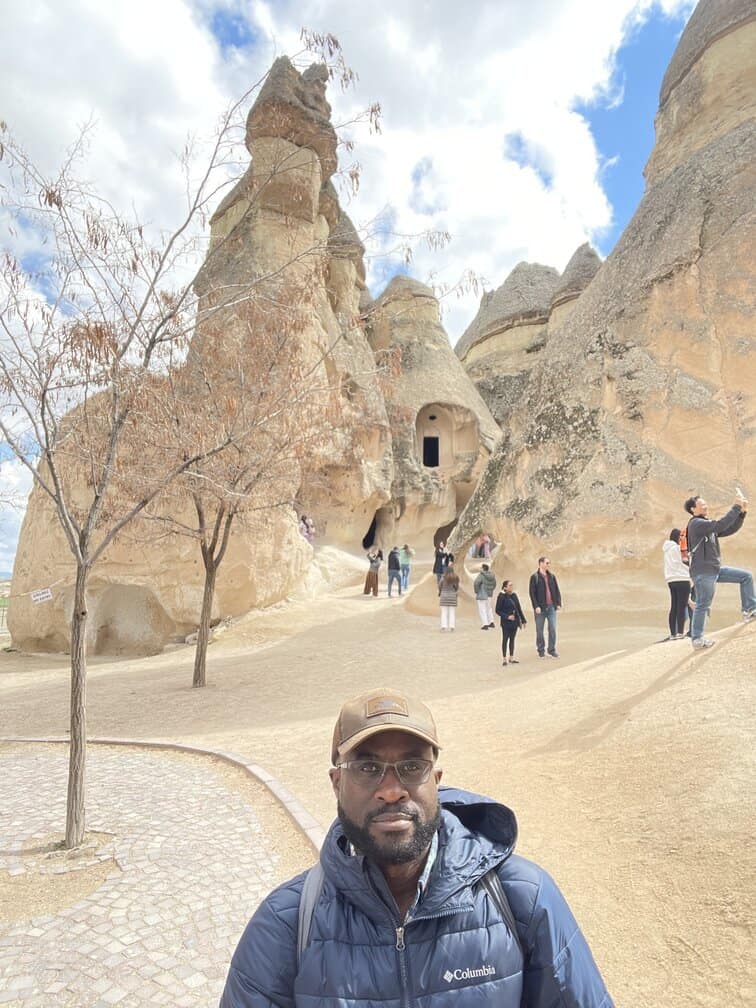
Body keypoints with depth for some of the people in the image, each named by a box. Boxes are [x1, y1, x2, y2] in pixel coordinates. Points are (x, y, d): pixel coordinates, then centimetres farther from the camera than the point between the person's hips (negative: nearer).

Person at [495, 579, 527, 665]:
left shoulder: (514, 596, 4)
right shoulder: (502, 597, -12)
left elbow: (519, 609, 11)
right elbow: (498, 610, -10)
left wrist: (523, 620, 12)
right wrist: (507, 616, -19)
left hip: (515, 621, 5)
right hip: (506, 622, -5)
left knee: (512, 639, 13)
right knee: (505, 639, 4)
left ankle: (511, 657, 24)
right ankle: (504, 658, 15)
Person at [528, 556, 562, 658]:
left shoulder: (551, 576, 8)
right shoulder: (534, 577, -6)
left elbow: (557, 590, 12)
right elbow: (532, 592, -9)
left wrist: (558, 603, 3)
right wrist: (536, 606, -14)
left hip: (551, 607, 4)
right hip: (540, 608, -3)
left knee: (553, 629, 1)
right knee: (539, 630, 6)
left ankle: (551, 650, 13)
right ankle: (540, 650, 20)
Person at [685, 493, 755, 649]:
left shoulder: (709, 525, 18)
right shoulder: (696, 523, -11)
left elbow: (730, 529, 14)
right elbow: (721, 525, -23)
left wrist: (742, 512, 4)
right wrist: (736, 507, -19)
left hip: (715, 570, 9)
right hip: (703, 572, -9)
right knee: (702, 605, -5)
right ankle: (697, 639, 2)